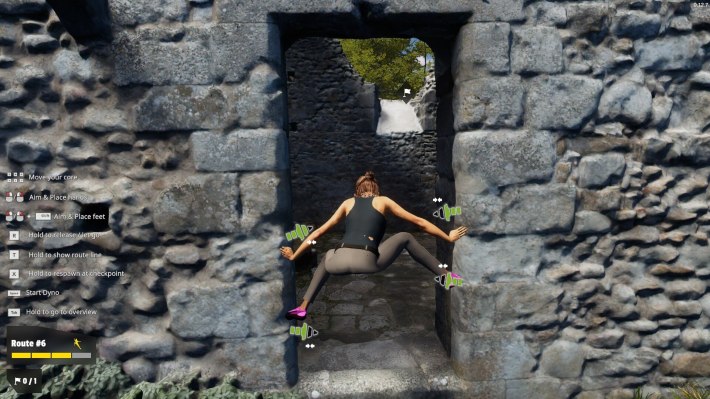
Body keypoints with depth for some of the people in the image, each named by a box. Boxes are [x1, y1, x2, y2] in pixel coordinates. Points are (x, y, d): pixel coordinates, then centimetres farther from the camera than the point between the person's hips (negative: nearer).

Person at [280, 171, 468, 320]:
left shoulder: (348, 203, 26)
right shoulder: (383, 201, 21)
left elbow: (319, 231, 28)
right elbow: (419, 222, 24)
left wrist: (294, 255, 37)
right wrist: (449, 237, 35)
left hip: (339, 263, 3)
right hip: (366, 263, -2)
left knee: (328, 256, 38)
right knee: (405, 238, 20)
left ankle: (302, 308, 31)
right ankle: (445, 276, 19)